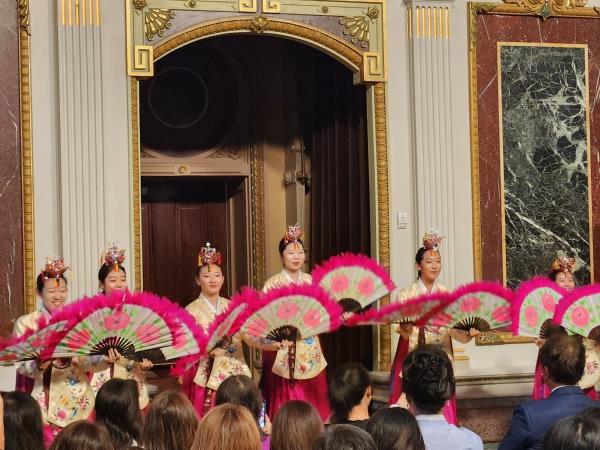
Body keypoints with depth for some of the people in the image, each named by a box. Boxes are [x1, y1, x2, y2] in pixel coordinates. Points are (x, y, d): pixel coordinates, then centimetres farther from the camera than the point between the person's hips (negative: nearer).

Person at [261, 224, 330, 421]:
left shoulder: (311, 282, 9)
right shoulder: (273, 284, -4)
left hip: (310, 351, 4)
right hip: (283, 350, -4)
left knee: (312, 399, 4)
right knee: (286, 407, -5)